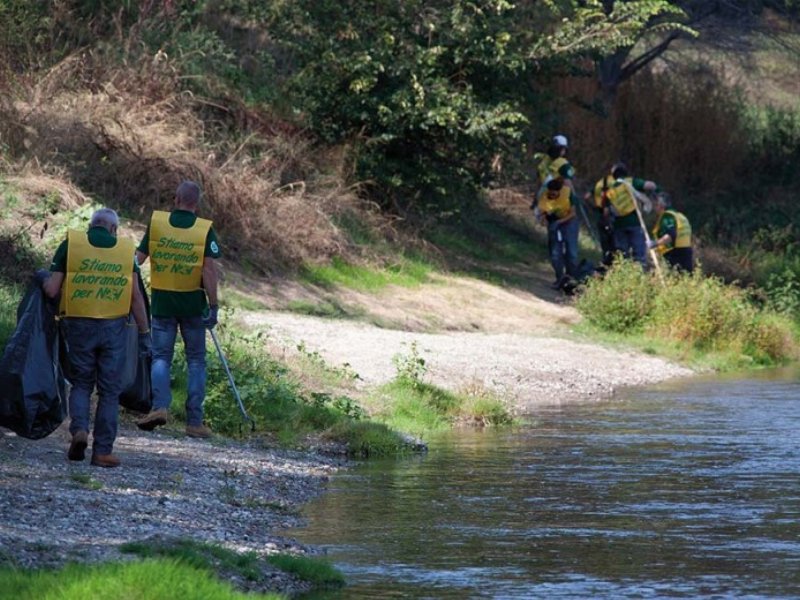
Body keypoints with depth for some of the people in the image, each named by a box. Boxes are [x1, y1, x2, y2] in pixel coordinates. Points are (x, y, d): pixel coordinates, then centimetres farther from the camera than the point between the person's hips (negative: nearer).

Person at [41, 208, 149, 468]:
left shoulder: (70, 244, 1)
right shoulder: (126, 249, 4)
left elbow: (52, 290, -2)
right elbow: (136, 297, 1)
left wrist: (43, 279, 20)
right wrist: (144, 332, 7)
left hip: (79, 326, 0)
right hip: (114, 328, 0)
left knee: (81, 383, 15)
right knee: (109, 390, 7)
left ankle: (79, 429, -9)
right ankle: (103, 450, 5)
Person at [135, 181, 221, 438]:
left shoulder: (156, 222, -1)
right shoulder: (205, 229, -5)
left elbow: (138, 258, 1)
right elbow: (210, 269, -12)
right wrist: (213, 306, -10)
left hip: (162, 301, 1)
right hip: (193, 303, -1)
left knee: (161, 356, 9)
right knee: (196, 360, 9)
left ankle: (160, 405, -16)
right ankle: (195, 421, 5)